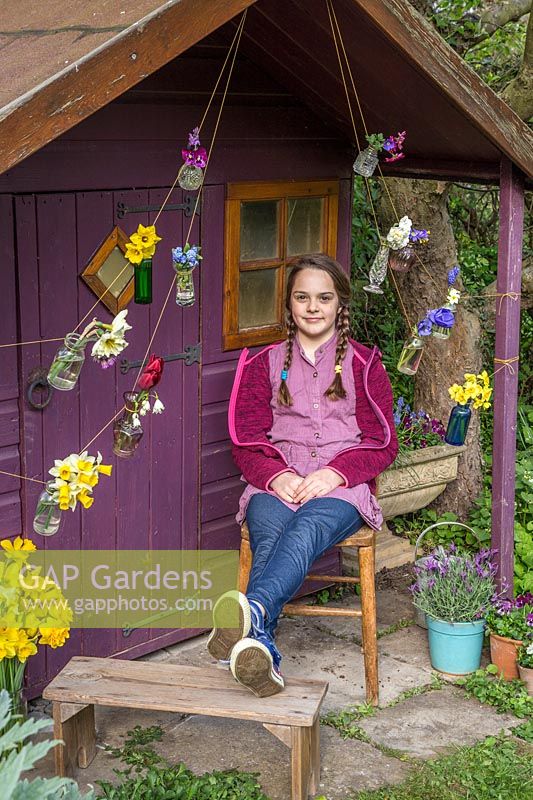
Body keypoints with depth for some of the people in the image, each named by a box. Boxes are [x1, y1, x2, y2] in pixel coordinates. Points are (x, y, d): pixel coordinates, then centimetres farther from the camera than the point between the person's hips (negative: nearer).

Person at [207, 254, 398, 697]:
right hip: (277, 483, 1)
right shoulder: (264, 364, 18)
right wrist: (276, 475, -10)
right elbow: (247, 441, 12)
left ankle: (254, 611, -65)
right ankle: (261, 648, -58)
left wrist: (336, 472, -12)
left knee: (307, 527, -38)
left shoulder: (364, 364, 14)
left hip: (340, 487, -1)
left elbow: (383, 443, 7)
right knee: (270, 536, -35)